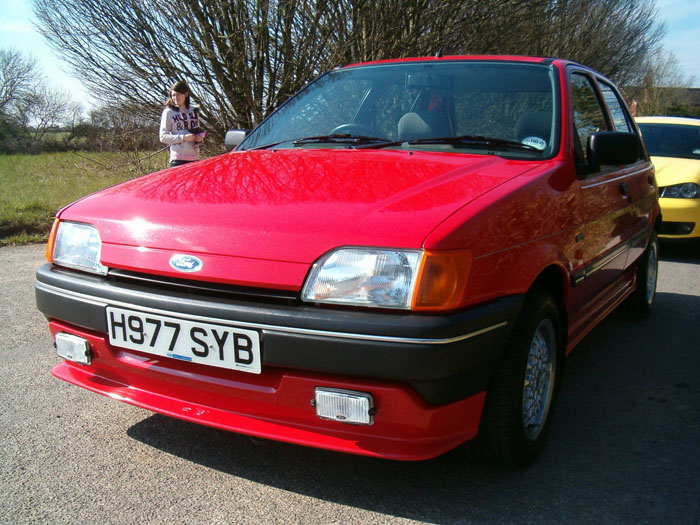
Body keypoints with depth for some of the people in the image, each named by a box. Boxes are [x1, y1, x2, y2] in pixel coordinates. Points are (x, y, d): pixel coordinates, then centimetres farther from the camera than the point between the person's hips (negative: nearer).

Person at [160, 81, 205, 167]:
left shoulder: (194, 110, 15)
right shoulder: (169, 112, 1)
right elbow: (163, 137, -4)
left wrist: (200, 137, 1)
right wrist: (183, 138, -15)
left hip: (195, 157, 5)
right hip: (178, 159, -5)